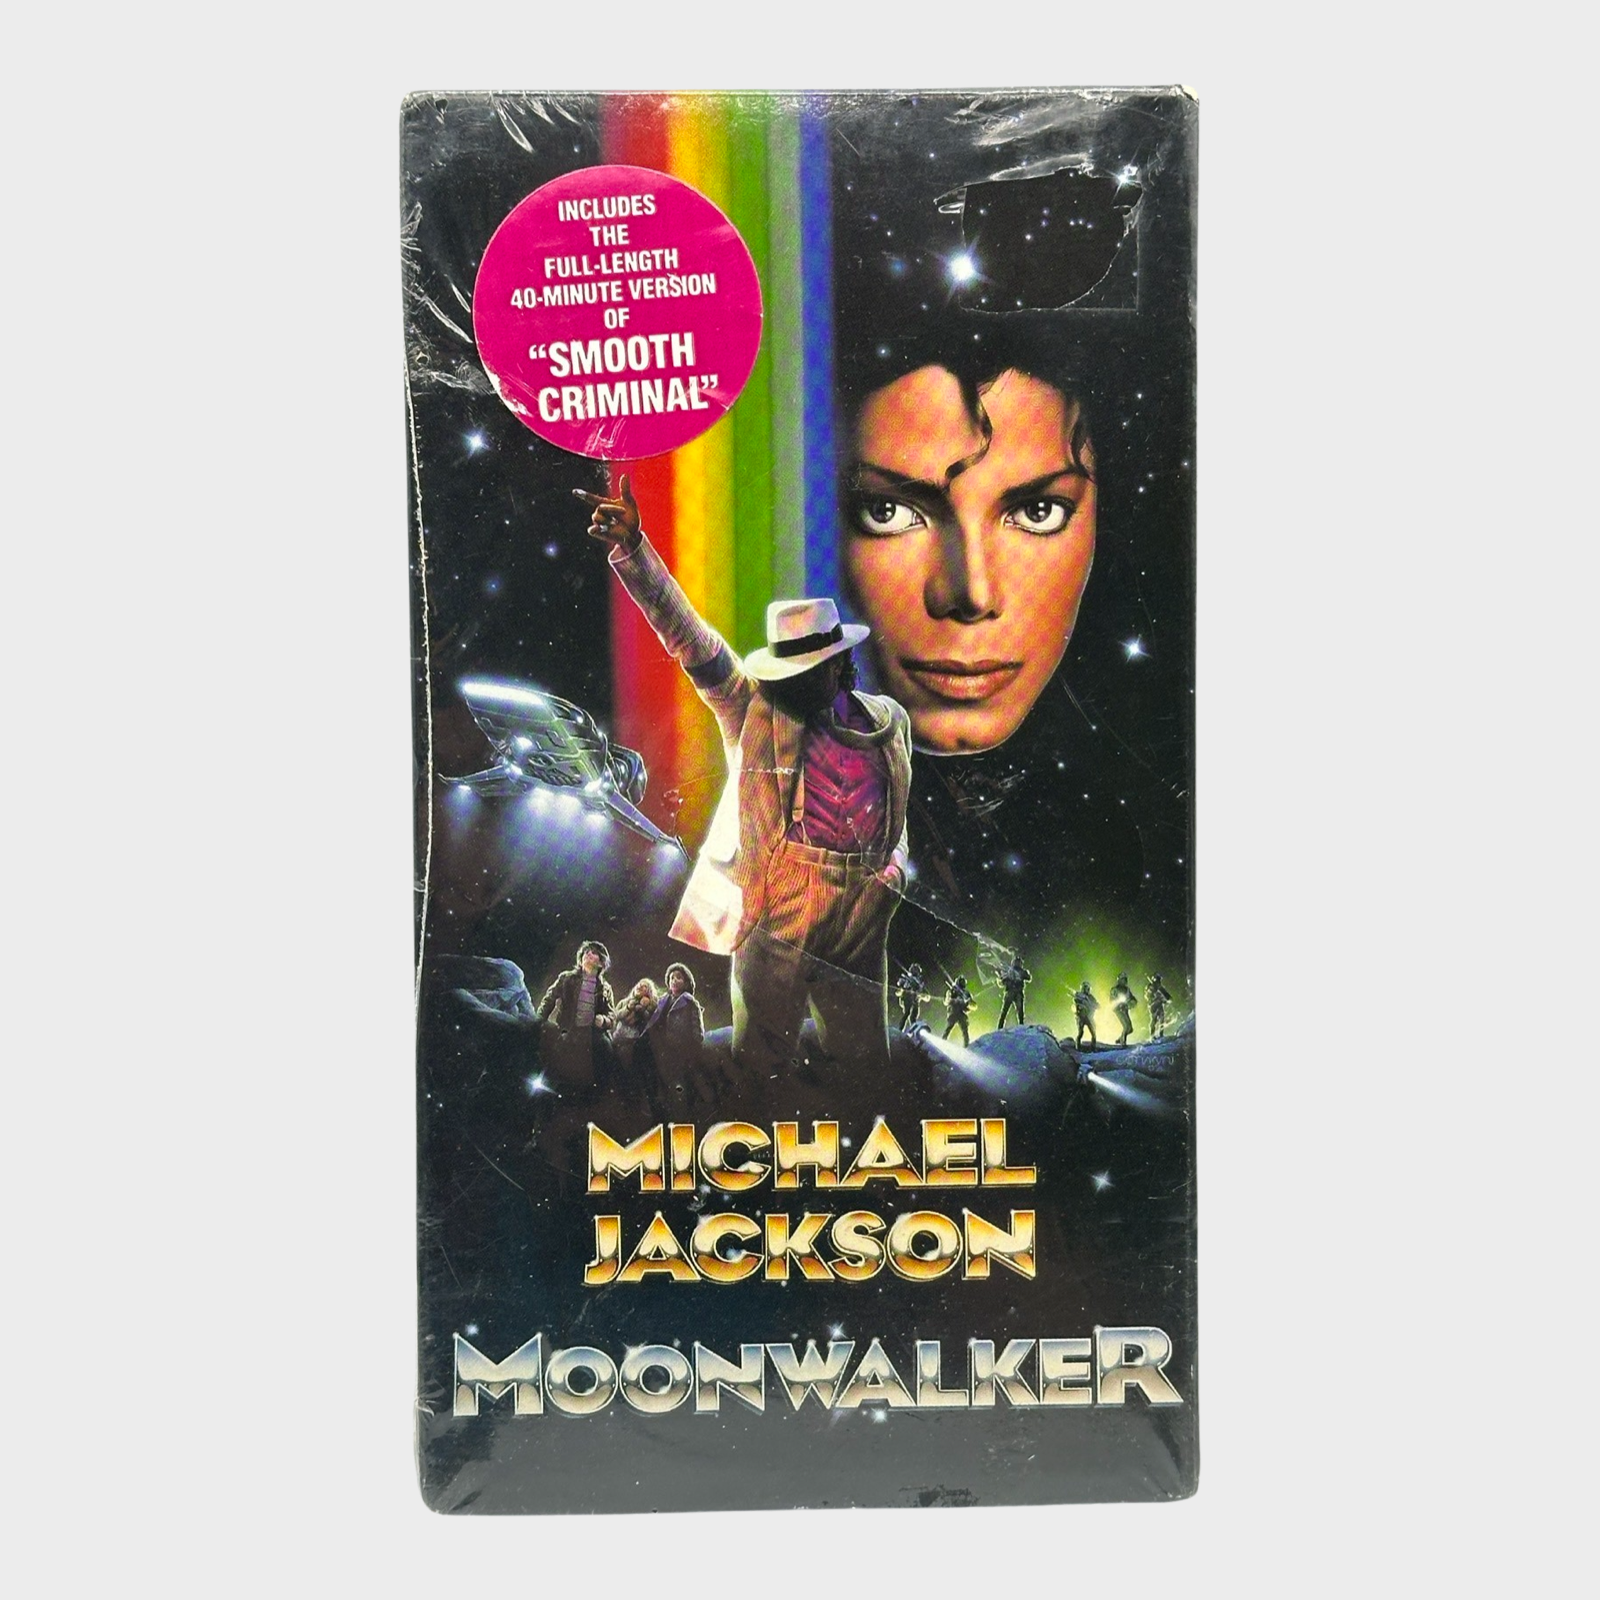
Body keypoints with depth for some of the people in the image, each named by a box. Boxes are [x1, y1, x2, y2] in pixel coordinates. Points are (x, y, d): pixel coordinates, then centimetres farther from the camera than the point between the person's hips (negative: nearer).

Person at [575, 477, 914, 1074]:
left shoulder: (888, 720, 9)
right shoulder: (754, 709, -1)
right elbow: (688, 635, -12)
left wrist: (893, 868, 9)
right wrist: (632, 547, -22)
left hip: (864, 905, 3)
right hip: (780, 903, -3)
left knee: (864, 1055, 16)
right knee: (761, 1054, 5)